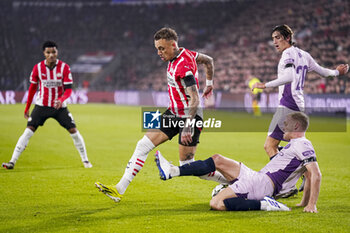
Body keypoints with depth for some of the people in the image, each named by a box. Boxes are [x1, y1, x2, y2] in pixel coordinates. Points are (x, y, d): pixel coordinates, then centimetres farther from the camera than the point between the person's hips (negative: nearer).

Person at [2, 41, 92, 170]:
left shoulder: (64, 67, -10)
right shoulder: (38, 68, -6)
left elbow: (68, 89, -11)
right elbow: (32, 87, 6)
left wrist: (61, 99, -33)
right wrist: (27, 108, 8)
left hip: (60, 106, 0)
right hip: (41, 105, 0)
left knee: (74, 131, -6)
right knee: (28, 131, -12)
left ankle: (85, 160, 12)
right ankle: (12, 161, -12)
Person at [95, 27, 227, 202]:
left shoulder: (183, 66, -24)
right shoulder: (185, 53, 2)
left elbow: (194, 99, -28)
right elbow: (209, 61, 19)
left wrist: (188, 127, -32)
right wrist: (209, 84, 32)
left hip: (189, 116, -9)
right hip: (173, 113, 9)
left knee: (187, 165, -6)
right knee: (143, 145, 2)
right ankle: (119, 189, 3)